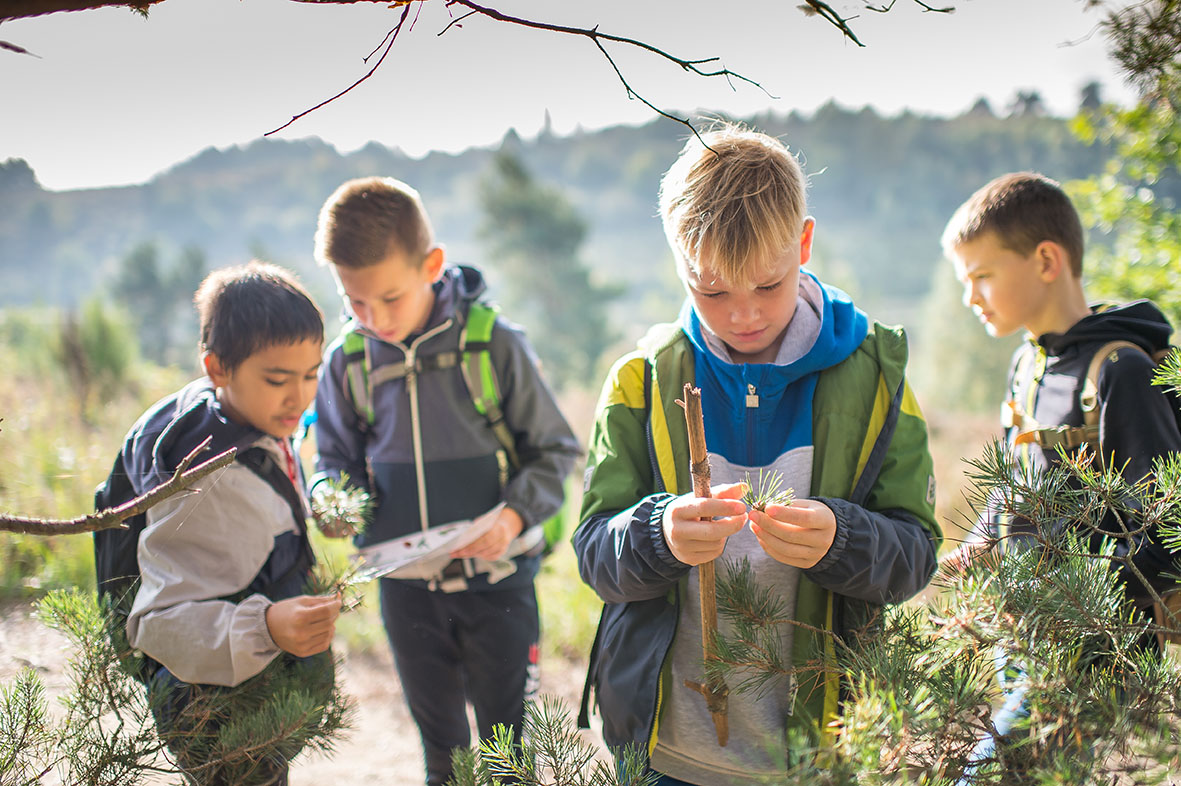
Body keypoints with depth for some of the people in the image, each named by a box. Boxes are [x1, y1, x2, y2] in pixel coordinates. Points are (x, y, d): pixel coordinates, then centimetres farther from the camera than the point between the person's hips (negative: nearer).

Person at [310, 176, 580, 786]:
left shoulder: (494, 344, -12)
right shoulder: (347, 362, -3)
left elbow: (554, 450, -5)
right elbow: (334, 461, 10)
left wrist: (514, 514, -21)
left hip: (495, 577, -3)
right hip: (405, 584, 3)